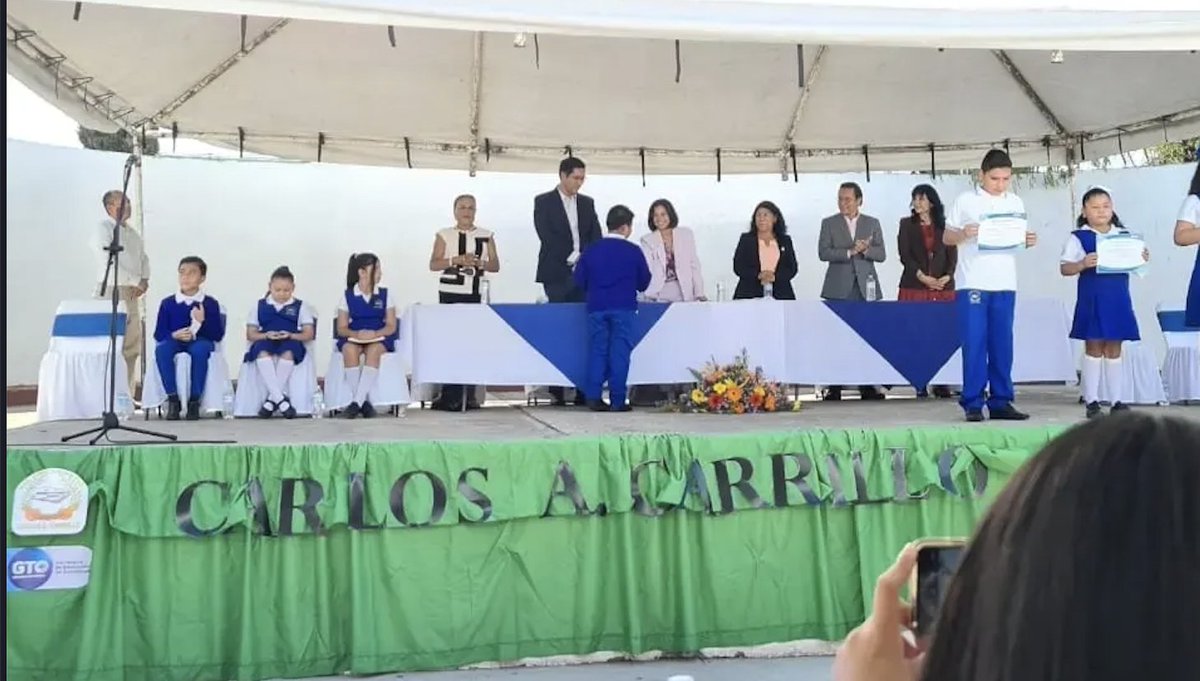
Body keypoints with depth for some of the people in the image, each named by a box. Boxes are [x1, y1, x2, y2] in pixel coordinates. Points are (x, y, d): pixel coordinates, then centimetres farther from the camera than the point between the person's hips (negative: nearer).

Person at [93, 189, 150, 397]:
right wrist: (135, 281, -14)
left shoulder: (132, 233, 18)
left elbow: (144, 258, 18)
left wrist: (144, 280, -1)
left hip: (132, 294, 8)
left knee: (132, 347, 8)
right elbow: (109, 263, -15)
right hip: (111, 291, -8)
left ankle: (128, 396, 14)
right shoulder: (102, 229, -6)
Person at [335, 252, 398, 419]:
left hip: (379, 338, 0)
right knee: (349, 350, -36)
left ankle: (356, 402, -37)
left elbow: (392, 327, 1)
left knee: (374, 350, -36)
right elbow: (341, 328, 3)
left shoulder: (385, 295, 7)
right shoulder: (347, 296, 5)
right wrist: (356, 333, -19)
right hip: (353, 338, 0)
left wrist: (375, 333, -19)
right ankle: (364, 401, -28)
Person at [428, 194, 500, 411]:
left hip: (475, 294, 2)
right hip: (450, 293, -1)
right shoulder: (444, 235, 6)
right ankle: (451, 395, 0)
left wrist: (479, 263, -10)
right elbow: (434, 264, 0)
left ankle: (469, 394, 5)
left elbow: (495, 265, 8)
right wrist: (456, 260, -13)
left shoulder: (486, 236, 11)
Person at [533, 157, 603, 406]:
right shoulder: (544, 202, 3)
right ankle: (556, 390, -1)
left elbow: (596, 236, 10)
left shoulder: (587, 203, 16)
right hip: (557, 275, -4)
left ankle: (582, 389, -1)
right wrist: (571, 256, -13)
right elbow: (546, 236, -8)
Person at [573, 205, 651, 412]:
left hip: (596, 307, 2)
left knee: (597, 351, 8)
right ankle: (617, 400, 1)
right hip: (624, 308, -2)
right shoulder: (633, 251, -3)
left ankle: (594, 397, 4)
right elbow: (644, 282, 4)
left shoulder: (592, 250, 3)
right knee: (620, 352, 1)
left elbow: (579, 280, 4)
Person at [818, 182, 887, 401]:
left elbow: (881, 254, 6)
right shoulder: (829, 223, 9)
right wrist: (850, 252, -13)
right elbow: (823, 253, -4)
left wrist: (865, 249, -13)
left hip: (865, 288, 2)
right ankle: (834, 388, -1)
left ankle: (867, 387, 5)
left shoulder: (872, 223, 13)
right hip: (839, 289, -1)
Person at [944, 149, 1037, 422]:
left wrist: (1029, 241, -6)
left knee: (1002, 344, 5)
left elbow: (1020, 238, 16)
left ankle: (1000, 402, 11)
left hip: (1005, 284, 4)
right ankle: (973, 403, 1)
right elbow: (946, 238, 2)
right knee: (974, 343, -4)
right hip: (972, 283, -4)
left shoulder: (1016, 202, 12)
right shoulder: (965, 201, 1)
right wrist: (963, 234, -17)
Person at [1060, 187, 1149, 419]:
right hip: (1092, 299, -3)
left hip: (1118, 298, 3)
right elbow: (1064, 268, -7)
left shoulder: (1124, 235, 8)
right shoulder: (1079, 237, -3)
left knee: (1114, 348, 9)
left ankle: (1117, 400, 15)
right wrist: (1083, 264, -24)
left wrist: (1143, 259, -9)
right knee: (1093, 347, 2)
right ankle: (1092, 400, 8)